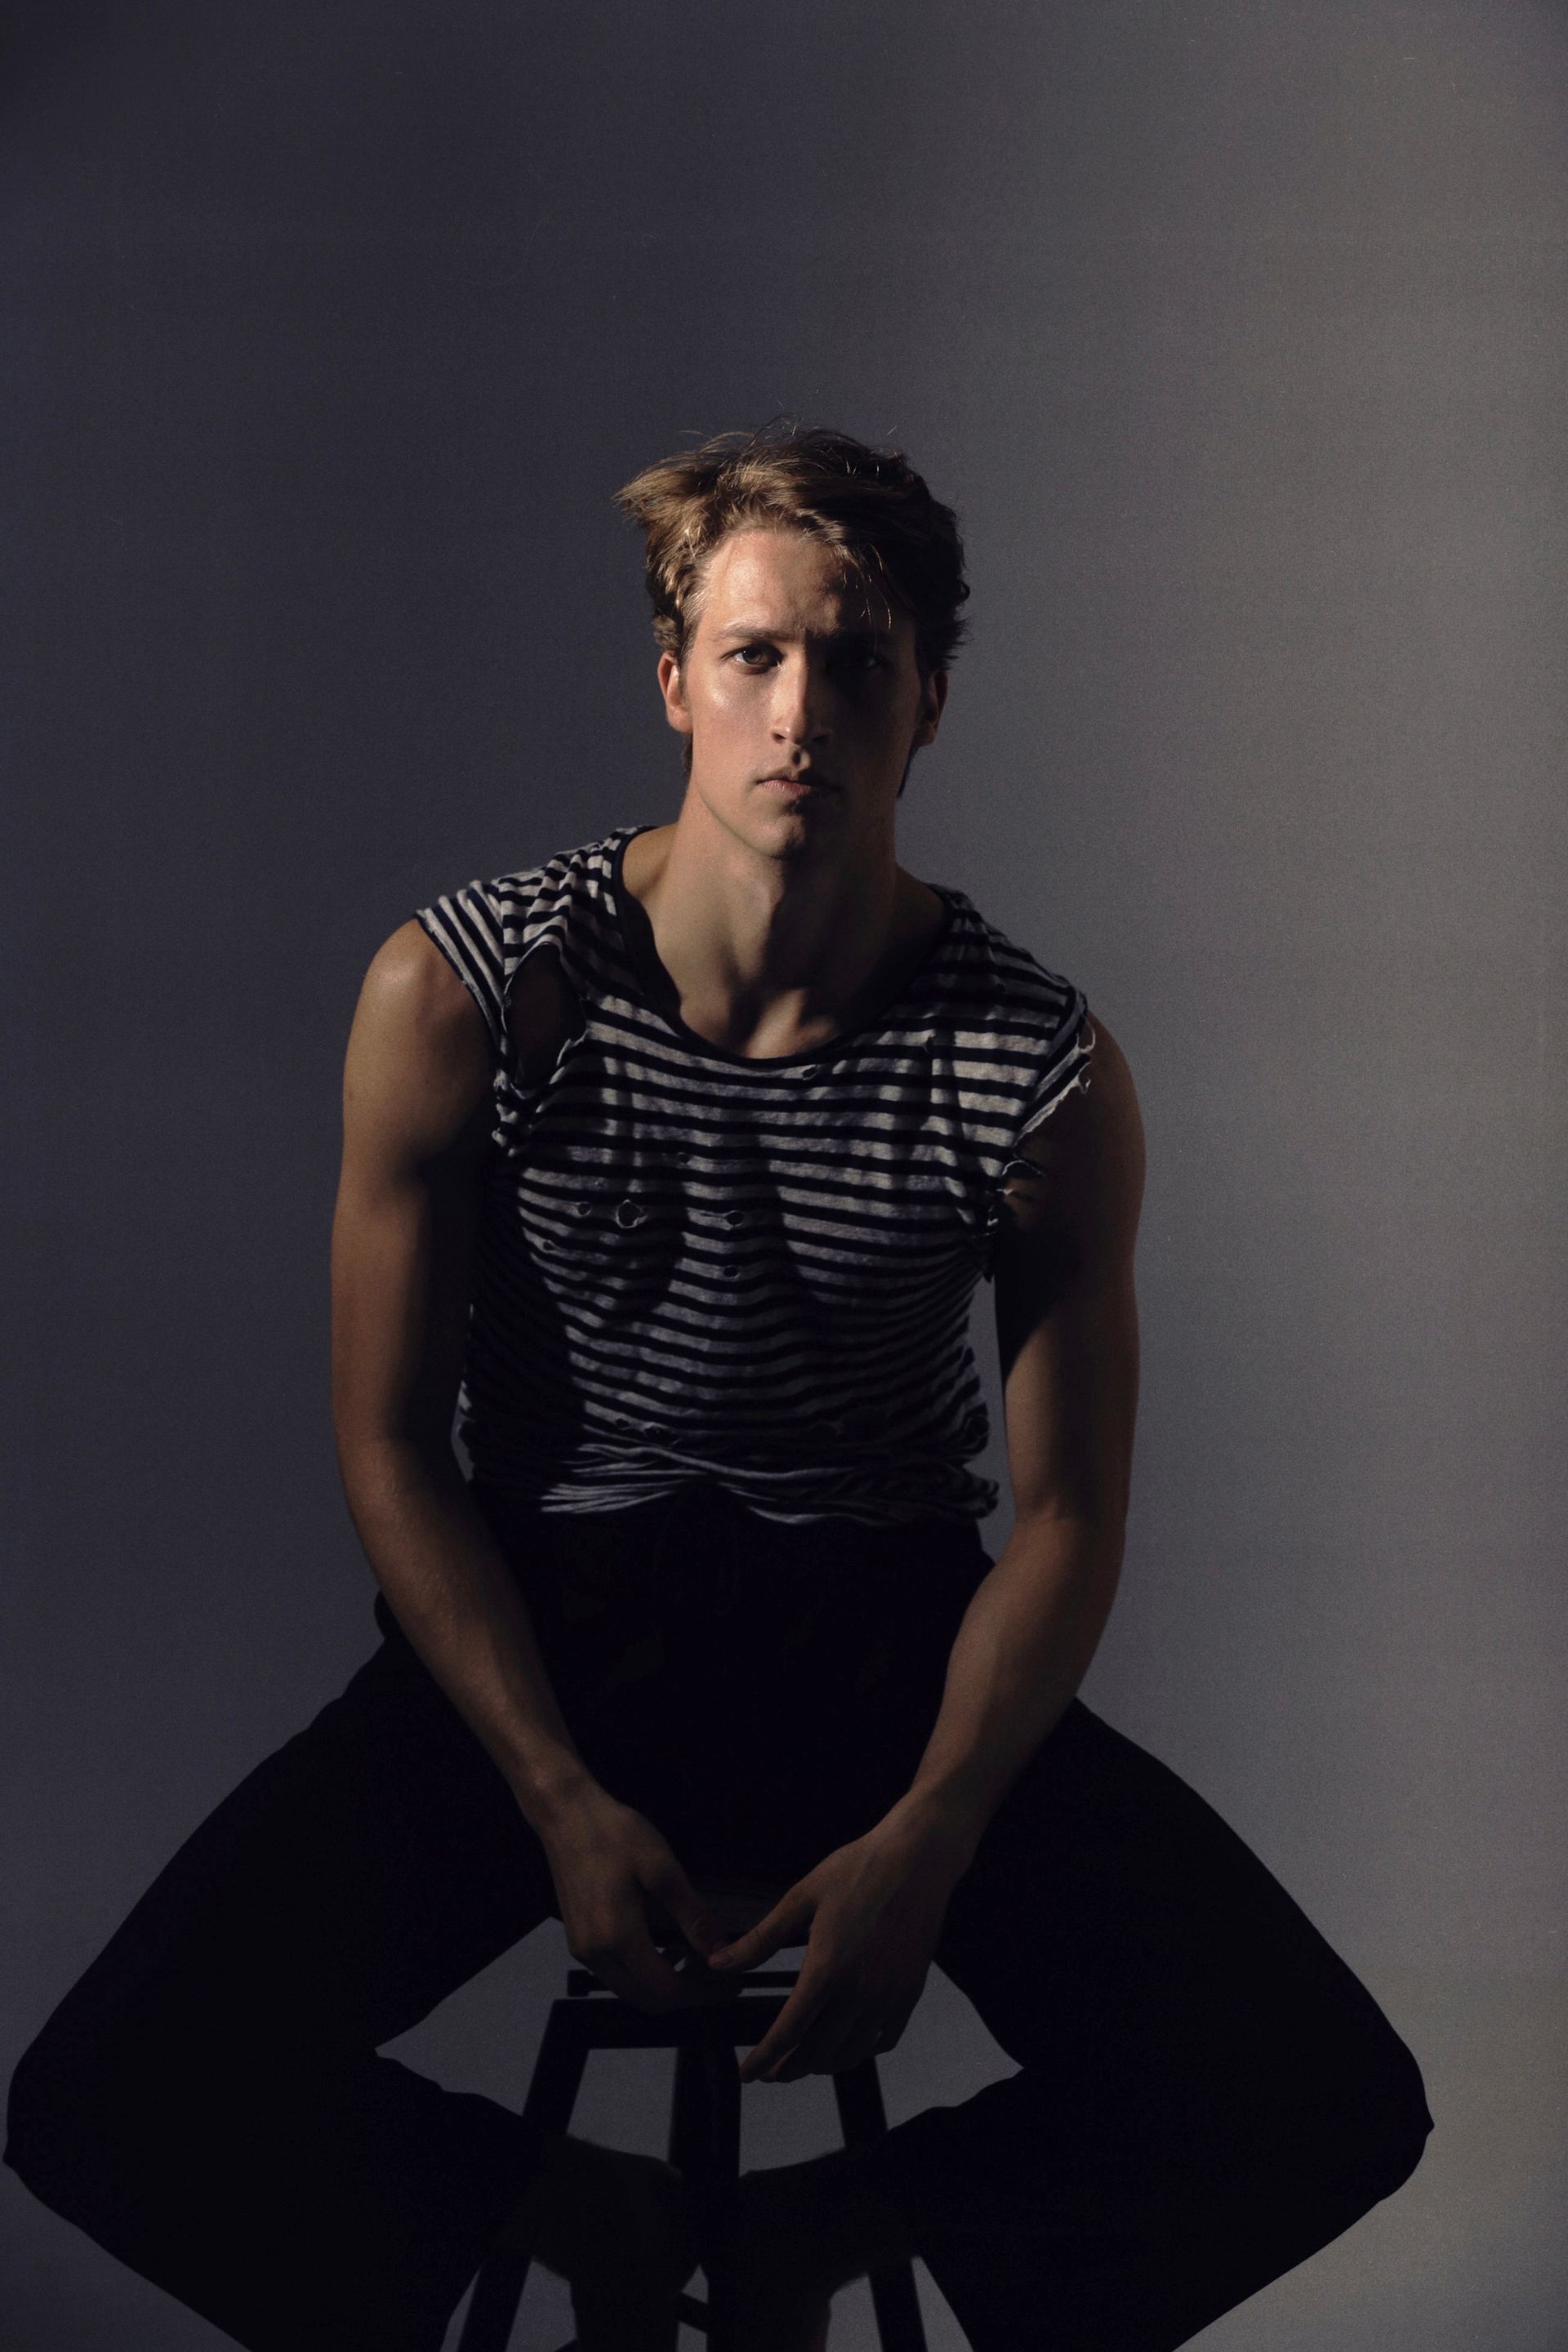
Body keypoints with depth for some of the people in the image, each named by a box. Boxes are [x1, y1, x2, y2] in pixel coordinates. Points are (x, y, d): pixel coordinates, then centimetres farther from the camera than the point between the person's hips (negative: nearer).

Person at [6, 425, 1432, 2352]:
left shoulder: (1045, 1071, -10)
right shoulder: (461, 994, -11)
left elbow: (1066, 1516, -4)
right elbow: (392, 1444, -5)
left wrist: (924, 1838, -20)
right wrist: (563, 1800, -17)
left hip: (884, 1627, 1)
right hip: (537, 1628, 0)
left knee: (1328, 2103, -19)